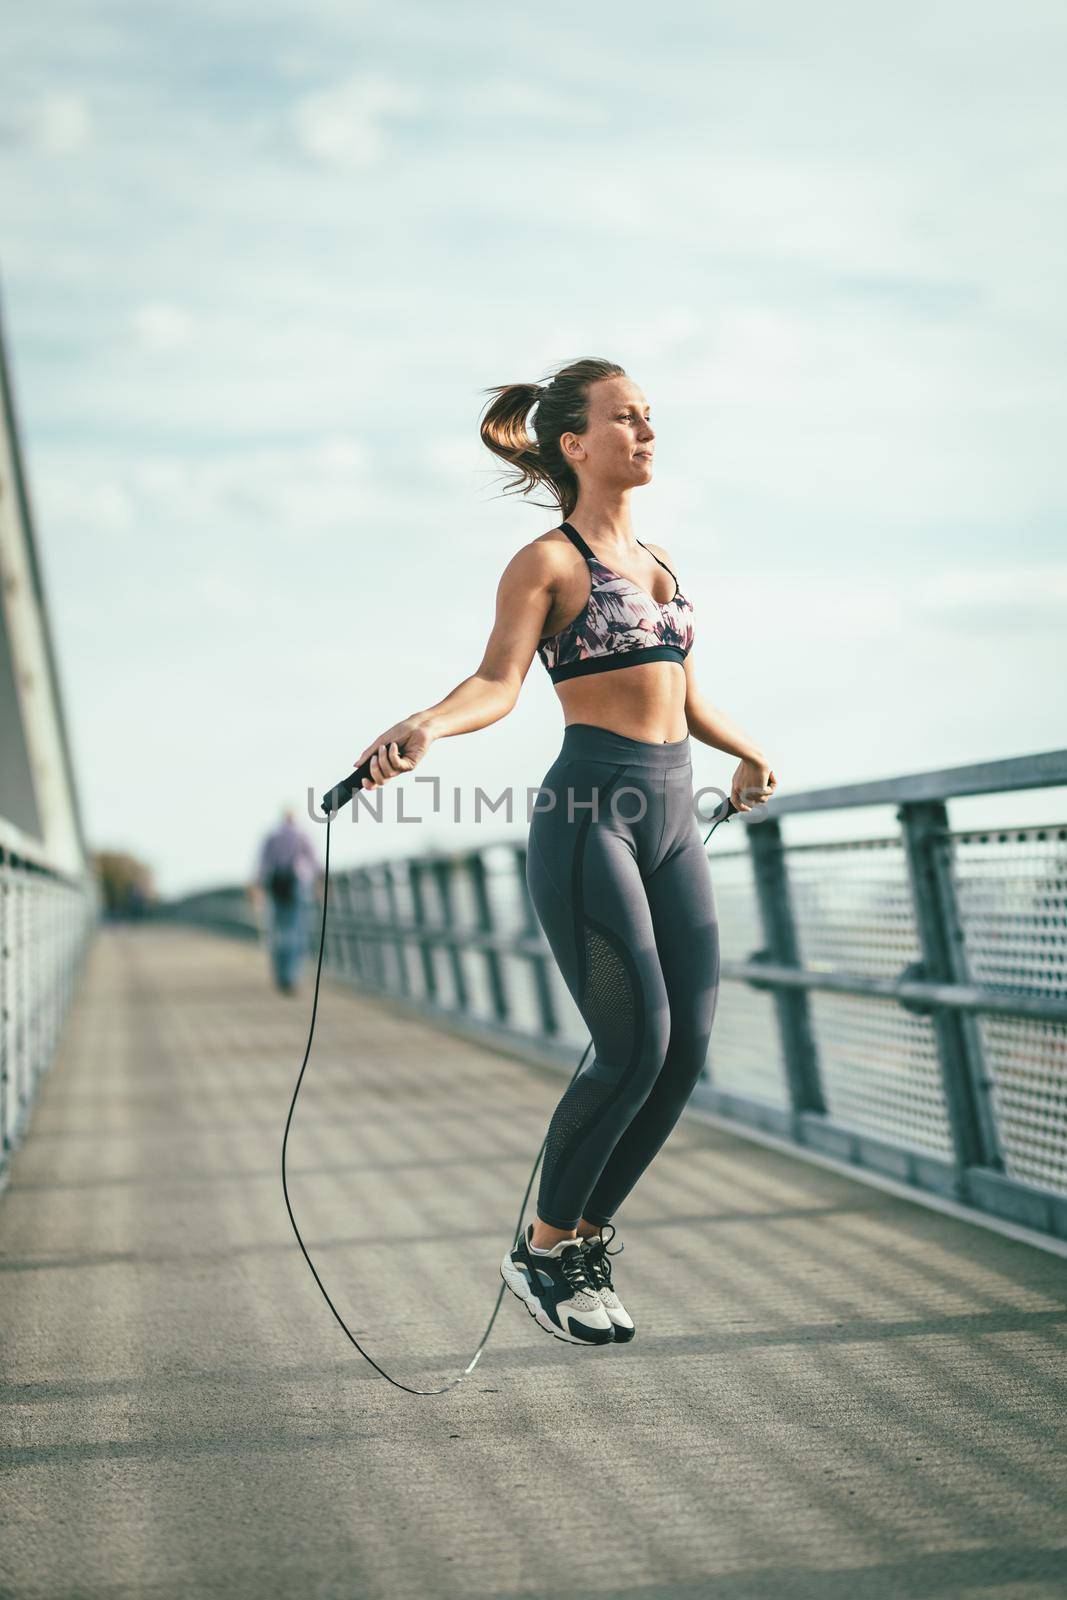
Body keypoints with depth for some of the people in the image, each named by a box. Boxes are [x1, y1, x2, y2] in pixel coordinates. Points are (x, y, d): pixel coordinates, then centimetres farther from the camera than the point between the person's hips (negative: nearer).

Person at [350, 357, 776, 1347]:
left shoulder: (657, 564, 19)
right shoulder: (545, 563, -2)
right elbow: (498, 679, -18)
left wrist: (748, 751, 41)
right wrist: (424, 726, -36)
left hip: (672, 817, 7)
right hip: (588, 814, -7)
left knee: (686, 1051, 0)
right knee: (635, 1049, -12)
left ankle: (585, 1237, 16)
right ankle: (542, 1250, 5)